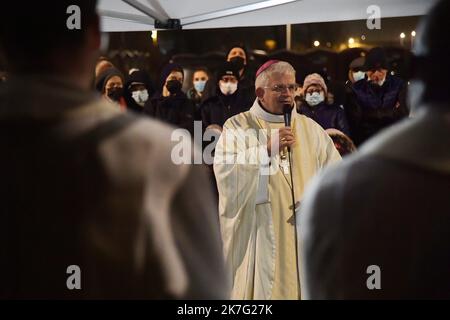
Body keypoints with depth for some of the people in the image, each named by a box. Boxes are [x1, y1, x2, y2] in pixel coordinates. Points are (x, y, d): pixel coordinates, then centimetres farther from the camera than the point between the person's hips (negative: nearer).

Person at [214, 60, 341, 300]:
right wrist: (267, 150, -16)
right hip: (258, 238, -3)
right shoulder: (237, 127, 3)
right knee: (262, 288, -4)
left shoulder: (310, 129, 13)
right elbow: (225, 171, -11)